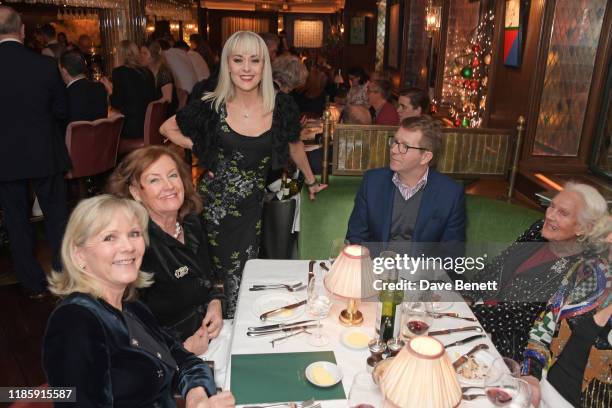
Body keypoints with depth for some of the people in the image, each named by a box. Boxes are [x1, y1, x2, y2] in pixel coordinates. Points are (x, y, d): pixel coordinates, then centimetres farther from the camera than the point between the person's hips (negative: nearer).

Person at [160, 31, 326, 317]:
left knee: (245, 271, -2)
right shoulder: (212, 107, -6)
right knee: (224, 271, 5)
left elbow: (294, 145, 14)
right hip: (217, 204, 0)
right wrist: (198, 146, -3)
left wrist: (311, 180, 25)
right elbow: (167, 128, 10)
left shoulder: (281, 106, -5)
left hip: (256, 204, 0)